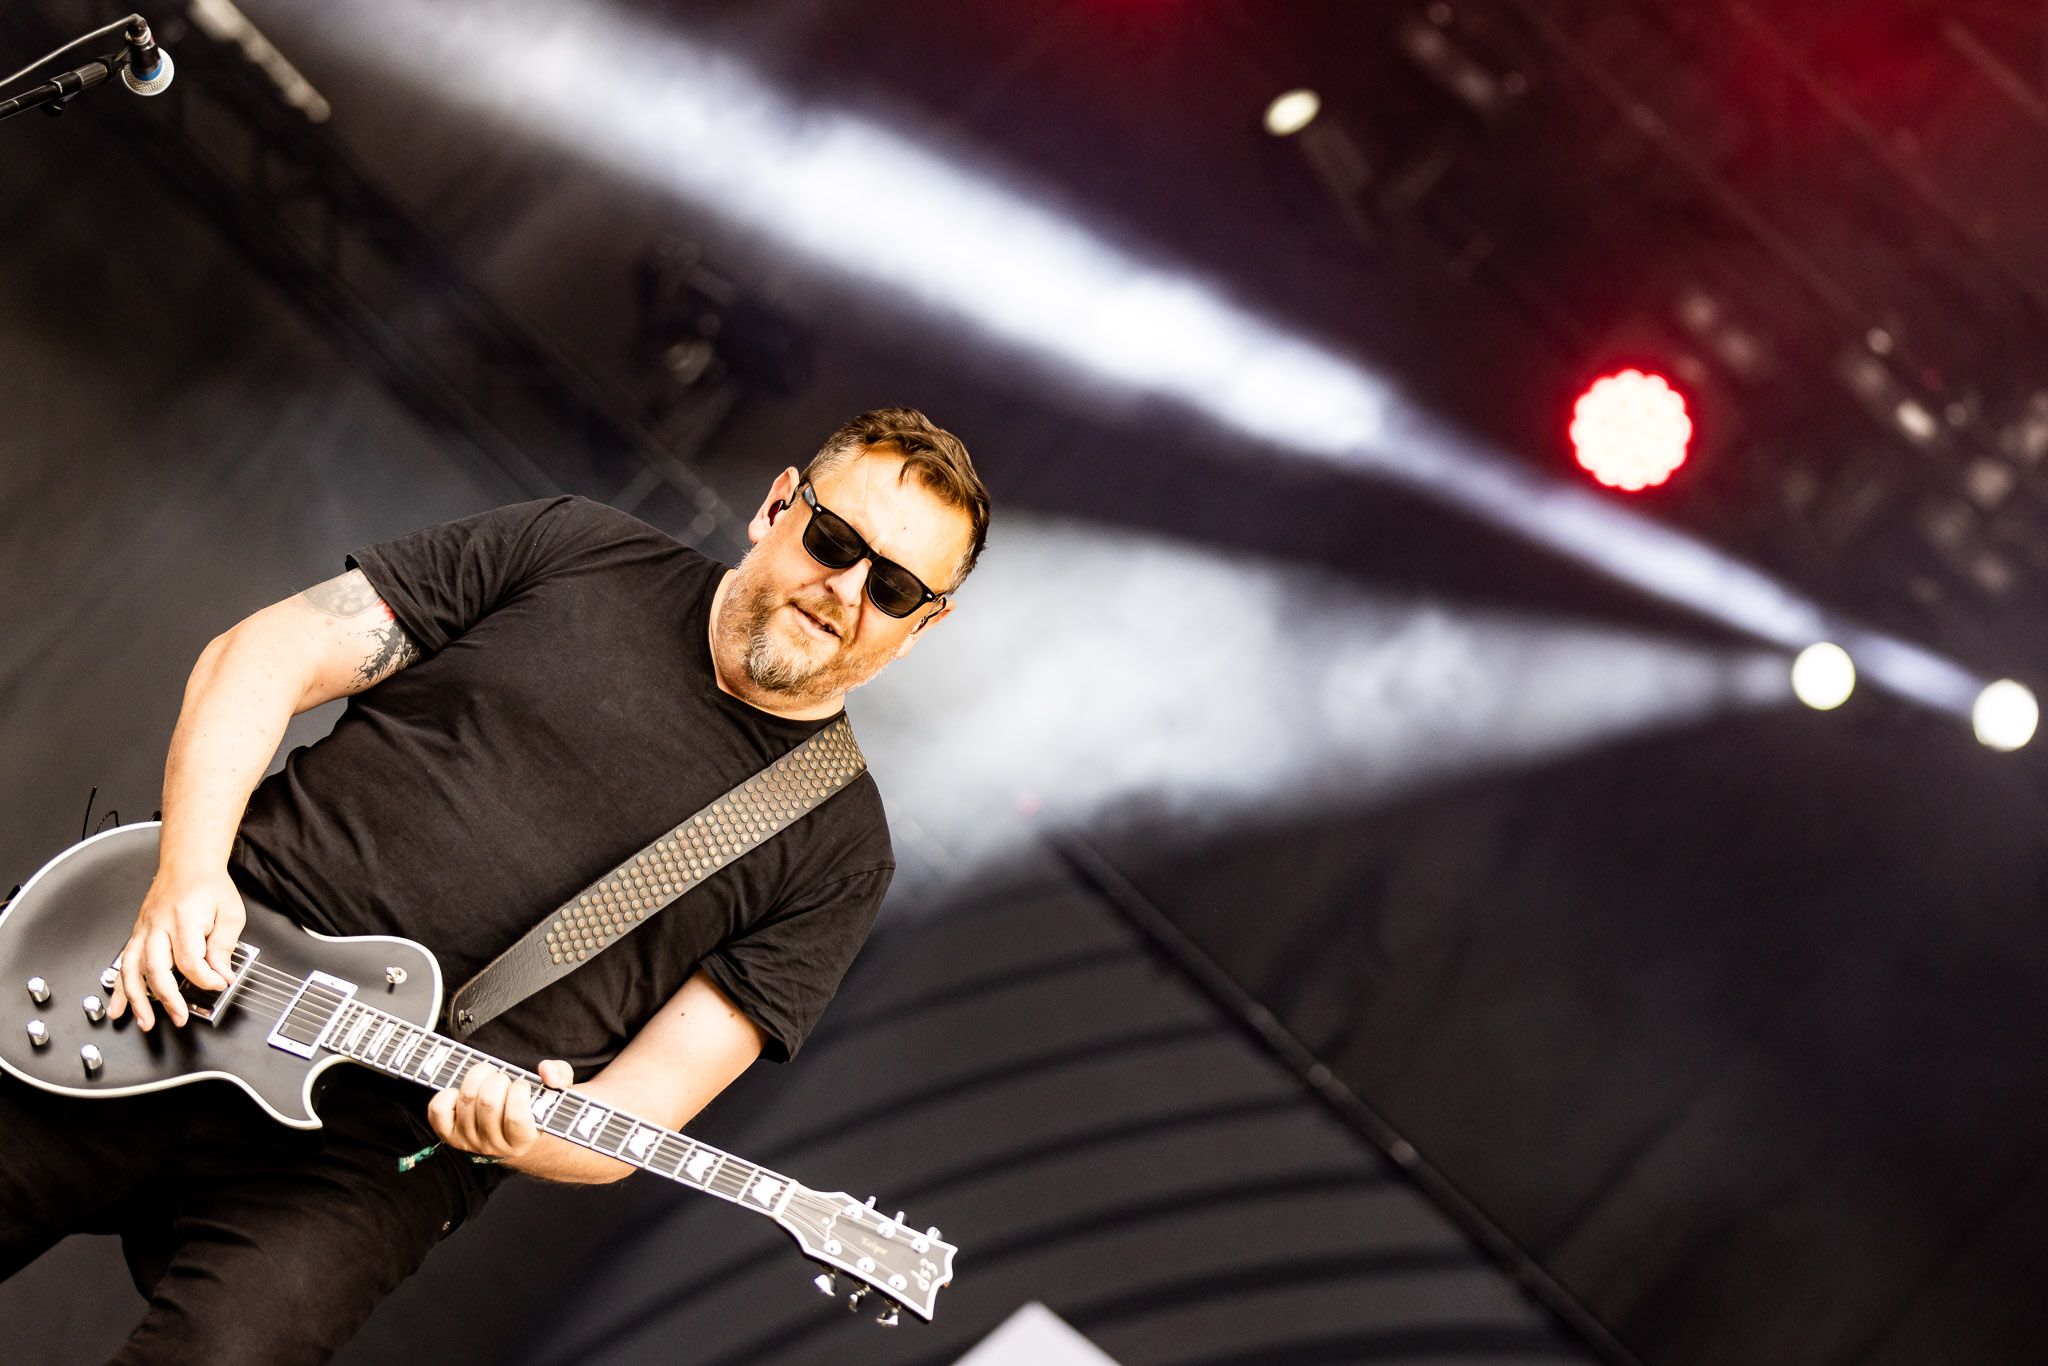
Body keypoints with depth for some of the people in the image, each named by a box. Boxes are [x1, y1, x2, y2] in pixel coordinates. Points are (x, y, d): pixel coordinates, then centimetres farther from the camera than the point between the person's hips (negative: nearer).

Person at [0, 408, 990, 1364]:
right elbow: (261, 657, 6)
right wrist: (188, 871, -10)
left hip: (376, 1148, -2)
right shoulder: (572, 549, 7)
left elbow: (650, 1102, 0)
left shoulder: (834, 849, 4)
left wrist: (531, 1139, -22)